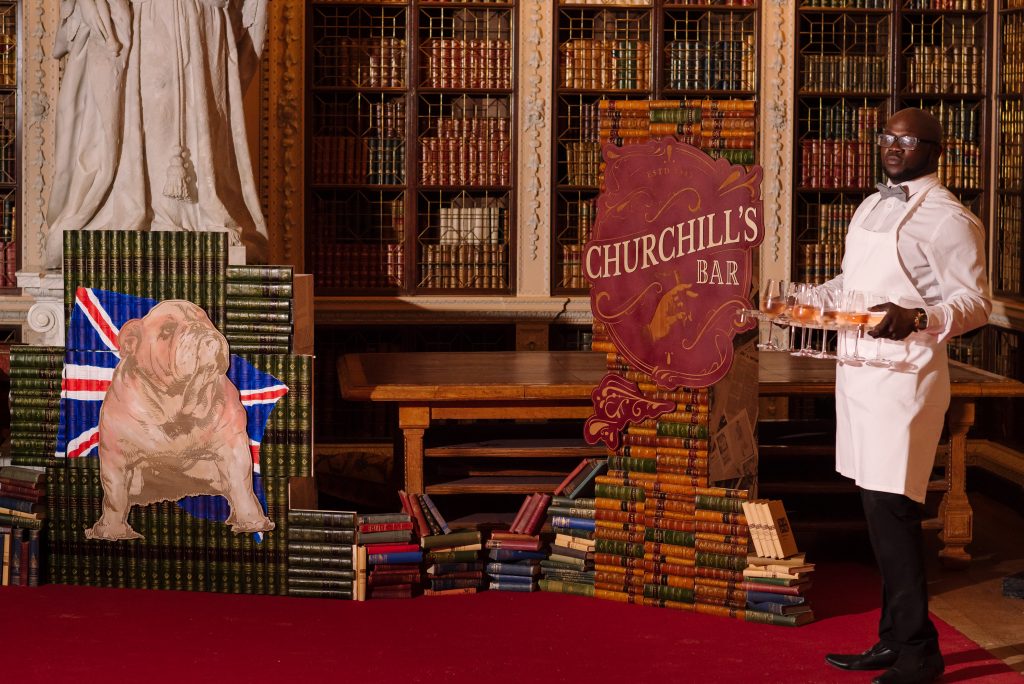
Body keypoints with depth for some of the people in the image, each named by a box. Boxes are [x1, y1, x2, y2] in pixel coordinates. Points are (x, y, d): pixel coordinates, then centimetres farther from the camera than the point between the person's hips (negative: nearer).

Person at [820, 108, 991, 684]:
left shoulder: (948, 218, -9)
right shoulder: (872, 207, 18)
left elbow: (976, 302, -13)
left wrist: (916, 318, -29)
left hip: (905, 373, -8)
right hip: (860, 371, 8)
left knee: (891, 511, -11)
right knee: (880, 511, 11)